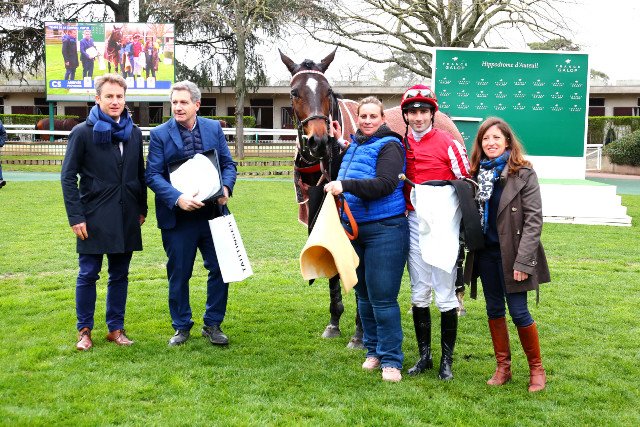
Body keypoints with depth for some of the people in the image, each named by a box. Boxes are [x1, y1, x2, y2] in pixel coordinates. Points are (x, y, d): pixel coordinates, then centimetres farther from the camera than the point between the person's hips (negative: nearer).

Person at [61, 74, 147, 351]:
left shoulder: (134, 133, 8)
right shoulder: (83, 132, -4)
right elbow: (68, 177, -5)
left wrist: (142, 208, 11)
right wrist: (75, 216, -10)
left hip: (126, 218, 4)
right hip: (94, 218, -4)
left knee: (119, 275, 10)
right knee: (88, 275, 4)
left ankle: (116, 328, 21)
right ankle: (84, 331, 16)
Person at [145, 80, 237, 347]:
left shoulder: (214, 128, 6)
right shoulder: (160, 134, -2)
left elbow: (228, 163, 8)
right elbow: (153, 175, -7)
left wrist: (226, 188, -12)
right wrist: (178, 199, -21)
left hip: (212, 213, 2)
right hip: (177, 216, -2)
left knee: (220, 269, 4)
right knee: (178, 274, 8)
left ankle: (212, 325, 21)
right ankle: (182, 327, 25)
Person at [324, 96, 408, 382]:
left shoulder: (388, 146, -9)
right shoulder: (354, 146, 14)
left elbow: (385, 184, -22)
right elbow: (340, 178, 28)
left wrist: (345, 185, -27)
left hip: (384, 230, -8)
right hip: (353, 228, 8)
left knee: (382, 297, -6)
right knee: (364, 295, 14)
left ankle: (391, 360, 4)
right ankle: (373, 350, 28)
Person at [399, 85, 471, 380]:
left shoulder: (448, 143, -6)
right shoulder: (401, 145, 9)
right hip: (414, 223, 5)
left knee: (445, 295, 0)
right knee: (419, 294, 10)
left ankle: (447, 360, 13)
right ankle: (424, 355, 22)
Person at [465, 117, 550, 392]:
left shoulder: (524, 174, -8)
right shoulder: (476, 173, 6)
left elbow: (534, 220, -12)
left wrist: (523, 261, -17)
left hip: (511, 253, -5)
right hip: (485, 252, 5)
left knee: (518, 312, -3)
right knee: (494, 310, 11)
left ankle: (536, 369, 16)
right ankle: (503, 367, 23)